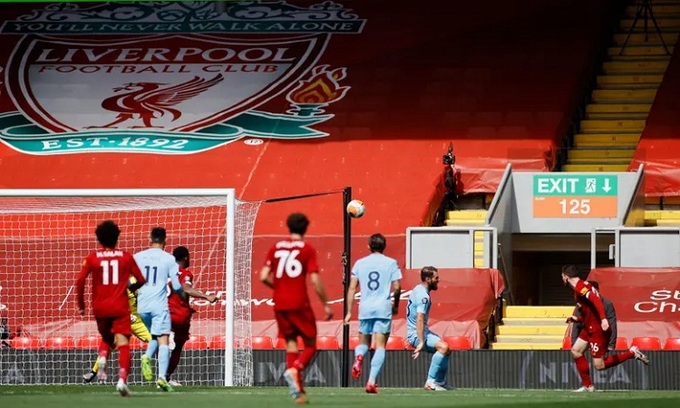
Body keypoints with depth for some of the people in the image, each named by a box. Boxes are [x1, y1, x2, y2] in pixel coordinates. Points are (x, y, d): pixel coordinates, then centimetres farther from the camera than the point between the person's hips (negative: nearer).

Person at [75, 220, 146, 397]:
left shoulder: (92, 258, 1)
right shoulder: (126, 257, 3)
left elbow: (80, 281, -8)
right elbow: (141, 280, 6)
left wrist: (81, 304, 2)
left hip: (100, 307, 2)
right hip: (120, 307, -2)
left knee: (107, 339, 26)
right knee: (123, 344, -8)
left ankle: (103, 357, -5)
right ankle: (122, 379, -27)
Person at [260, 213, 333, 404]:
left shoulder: (275, 248, 8)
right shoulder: (308, 249, -2)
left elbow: (264, 277, 2)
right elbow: (315, 281, -9)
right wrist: (326, 305, -1)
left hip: (280, 304, 4)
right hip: (299, 304, -4)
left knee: (291, 344, 10)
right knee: (310, 345, 7)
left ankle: (298, 392, 1)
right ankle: (294, 370, -23)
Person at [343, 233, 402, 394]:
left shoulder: (360, 263, 8)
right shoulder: (391, 263, 3)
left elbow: (352, 288, 5)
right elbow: (396, 287, -1)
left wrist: (349, 312, 8)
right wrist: (396, 305, 16)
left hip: (365, 308, 2)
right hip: (383, 309, -2)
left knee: (364, 342, 17)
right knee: (380, 346, -2)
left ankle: (358, 356, -19)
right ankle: (371, 381, -15)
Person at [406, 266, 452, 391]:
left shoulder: (418, 290, 13)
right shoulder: (423, 296, -19)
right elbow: (419, 319, -29)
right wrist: (421, 342, -33)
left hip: (423, 332, 11)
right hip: (416, 334, -11)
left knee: (446, 350, 21)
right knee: (443, 347, -29)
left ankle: (440, 383, 26)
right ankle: (431, 381, -27)